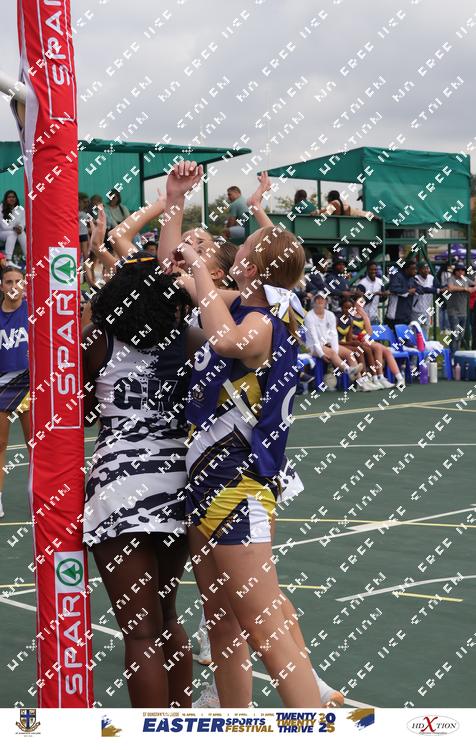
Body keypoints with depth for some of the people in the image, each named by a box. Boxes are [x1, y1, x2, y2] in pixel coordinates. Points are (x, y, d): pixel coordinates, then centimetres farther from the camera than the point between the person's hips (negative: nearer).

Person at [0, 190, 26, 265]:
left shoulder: (21, 209, 4)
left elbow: (23, 222, -3)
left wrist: (20, 227, -27)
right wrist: (14, 228, -26)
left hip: (18, 232, 3)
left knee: (22, 233, -32)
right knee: (12, 233, -36)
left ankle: (27, 259, -40)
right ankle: (8, 261, -48)